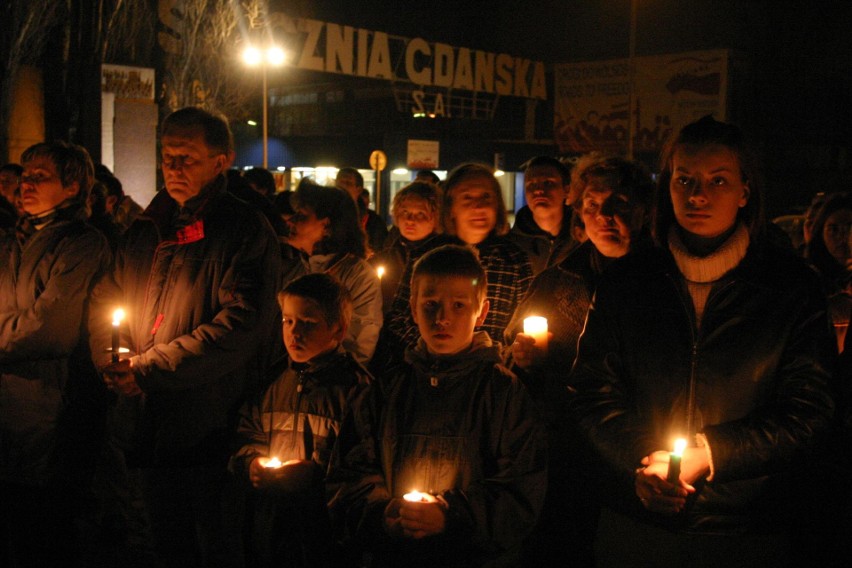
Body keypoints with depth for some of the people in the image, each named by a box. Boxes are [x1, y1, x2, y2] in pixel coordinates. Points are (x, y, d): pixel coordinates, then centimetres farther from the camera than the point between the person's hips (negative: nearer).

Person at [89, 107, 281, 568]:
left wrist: (148, 368, -21)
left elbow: (238, 327, -21)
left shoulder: (245, 231, -10)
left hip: (210, 429, -6)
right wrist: (113, 361, -7)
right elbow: (105, 299, 14)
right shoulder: (145, 230, 11)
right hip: (148, 427, 6)